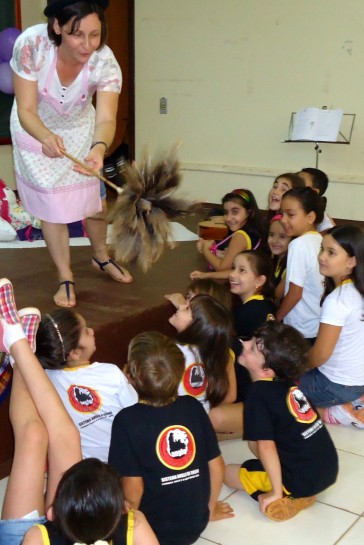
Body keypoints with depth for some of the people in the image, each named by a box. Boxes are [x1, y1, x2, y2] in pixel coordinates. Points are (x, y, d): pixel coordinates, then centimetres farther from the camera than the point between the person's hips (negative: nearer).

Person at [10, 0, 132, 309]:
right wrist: (46, 137, -54)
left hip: (80, 130, 2)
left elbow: (106, 118, -40)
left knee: (94, 199, 12)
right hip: (36, 132, -2)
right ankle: (66, 278, 19)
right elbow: (26, 111, -33)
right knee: (52, 206, 1)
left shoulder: (105, 61, -30)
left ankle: (101, 257, 40)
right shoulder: (31, 45, -35)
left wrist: (99, 148, -63)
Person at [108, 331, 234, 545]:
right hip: (196, 524, 5)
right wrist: (210, 508, 16)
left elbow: (133, 491, -21)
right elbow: (217, 466, -2)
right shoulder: (193, 406, -10)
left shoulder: (128, 420, -22)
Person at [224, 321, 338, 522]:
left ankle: (287, 499, -4)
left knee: (229, 473, 11)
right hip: (328, 468, 7)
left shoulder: (259, 395, -17)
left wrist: (276, 493, -15)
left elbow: (265, 447, -21)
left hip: (303, 479, -7)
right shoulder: (286, 384, 5)